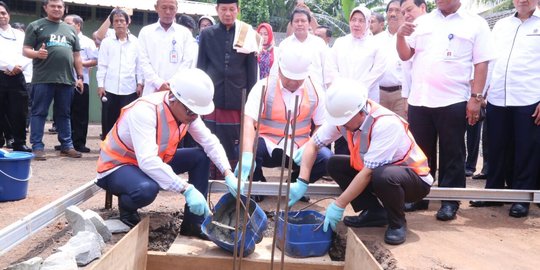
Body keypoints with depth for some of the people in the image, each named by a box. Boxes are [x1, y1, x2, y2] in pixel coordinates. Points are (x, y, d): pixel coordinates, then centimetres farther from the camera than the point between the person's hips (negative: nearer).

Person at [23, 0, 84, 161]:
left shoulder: (70, 30, 19)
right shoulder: (35, 26, 7)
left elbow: (76, 56, 19)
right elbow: (25, 50, 2)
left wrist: (80, 77, 12)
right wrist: (37, 54, -20)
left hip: (66, 79, 4)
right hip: (43, 79, -4)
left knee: (64, 114, 9)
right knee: (39, 113, -1)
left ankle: (66, 146, 14)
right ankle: (37, 147, 2)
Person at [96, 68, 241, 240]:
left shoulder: (187, 109, -12)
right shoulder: (145, 110, -34)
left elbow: (210, 142, -6)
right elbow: (148, 162, -42)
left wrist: (228, 174, -20)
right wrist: (187, 189, -45)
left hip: (155, 162, 8)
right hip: (117, 167, -7)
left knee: (201, 156, -6)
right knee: (147, 189, -39)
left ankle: (193, 222, 0)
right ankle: (127, 208, -2)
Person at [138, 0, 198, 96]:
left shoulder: (185, 32, 8)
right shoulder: (145, 31, 9)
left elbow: (188, 61, 1)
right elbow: (144, 62, 2)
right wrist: (159, 83, -11)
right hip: (152, 90, 1)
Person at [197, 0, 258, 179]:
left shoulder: (248, 34, 4)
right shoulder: (207, 34, 6)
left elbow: (252, 70, 5)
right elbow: (200, 67, 7)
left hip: (237, 99, 0)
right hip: (212, 98, 1)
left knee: (235, 144, 5)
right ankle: (211, 179, 18)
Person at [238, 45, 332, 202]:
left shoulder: (314, 91, -1)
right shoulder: (264, 87, -10)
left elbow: (322, 126, 5)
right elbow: (248, 121, -22)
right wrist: (247, 156, -39)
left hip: (299, 150, 2)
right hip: (268, 147, -2)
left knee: (326, 158, -24)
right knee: (246, 147, -33)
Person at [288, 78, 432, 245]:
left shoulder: (386, 124, -34)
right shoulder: (343, 116, -15)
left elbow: (368, 173, -33)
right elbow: (312, 144, -8)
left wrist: (338, 205, -28)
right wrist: (301, 183, -19)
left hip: (414, 177, -7)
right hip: (376, 172, 7)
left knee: (384, 176, -38)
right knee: (334, 165, -8)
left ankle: (397, 222, -8)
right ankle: (375, 212, 3)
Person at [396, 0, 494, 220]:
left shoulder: (476, 23, 2)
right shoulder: (422, 22, 12)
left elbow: (481, 64, -2)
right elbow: (405, 55, 11)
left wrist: (476, 98, -9)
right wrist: (400, 36, -9)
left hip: (453, 102, -3)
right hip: (419, 100, 4)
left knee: (452, 155, 4)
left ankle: (450, 201, 14)